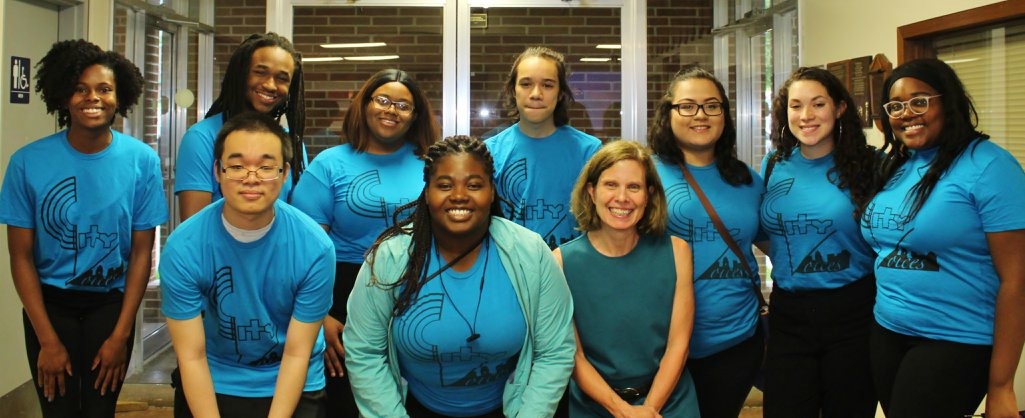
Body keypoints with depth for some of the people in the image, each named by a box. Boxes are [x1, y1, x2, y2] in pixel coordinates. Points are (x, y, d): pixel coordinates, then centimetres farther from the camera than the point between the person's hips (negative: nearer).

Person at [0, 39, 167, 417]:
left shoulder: (142, 160, -12)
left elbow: (142, 252, -7)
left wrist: (121, 335, -8)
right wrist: (47, 339, -10)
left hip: (110, 303, 0)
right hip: (50, 303, 0)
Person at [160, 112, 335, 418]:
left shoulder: (315, 247, -21)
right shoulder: (183, 248, -20)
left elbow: (297, 354, -15)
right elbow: (191, 356, -16)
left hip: (293, 387, 0)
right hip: (212, 386, 0)